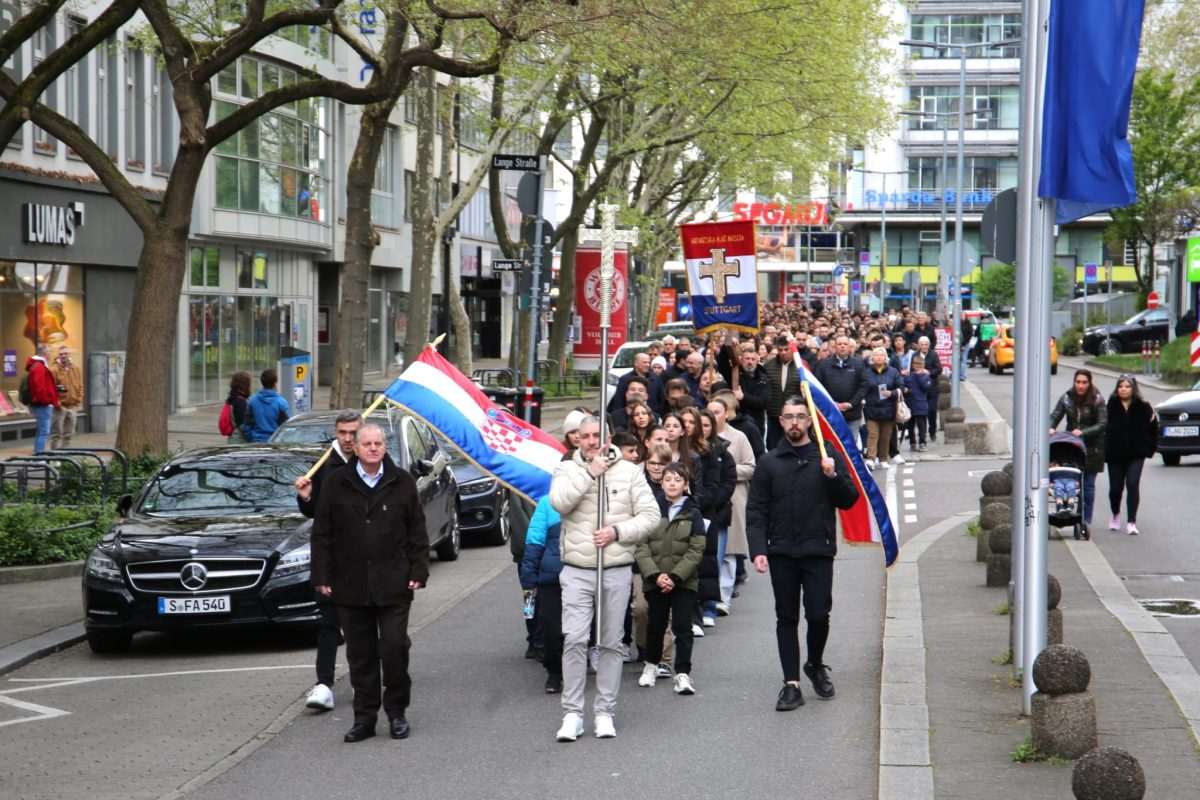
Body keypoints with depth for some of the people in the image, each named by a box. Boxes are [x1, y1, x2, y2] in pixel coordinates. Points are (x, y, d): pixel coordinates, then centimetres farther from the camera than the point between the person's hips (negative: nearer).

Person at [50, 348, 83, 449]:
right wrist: (56, 402, -18)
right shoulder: (54, 370, -8)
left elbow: (80, 386, 14)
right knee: (57, 433, -4)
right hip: (60, 406, -6)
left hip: (73, 406, 6)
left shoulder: (75, 369, 9)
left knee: (68, 433, 13)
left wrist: (79, 400, 6)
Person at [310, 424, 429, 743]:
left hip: (394, 585, -1)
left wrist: (418, 571, 0)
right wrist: (322, 576, 0)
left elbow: (417, 532, 7)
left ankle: (397, 711, 14)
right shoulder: (336, 484, 3)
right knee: (360, 655, 6)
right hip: (351, 586, 1)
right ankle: (364, 717, 14)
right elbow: (322, 534, 5)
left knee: (394, 648, -3)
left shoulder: (402, 483, 4)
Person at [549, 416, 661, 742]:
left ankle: (605, 712, 14)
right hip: (577, 571, -1)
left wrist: (617, 531, -12)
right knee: (574, 640, -8)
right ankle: (572, 714, -2)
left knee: (611, 643, 6)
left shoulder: (629, 471, 5)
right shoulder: (567, 469, 5)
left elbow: (650, 515, 1)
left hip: (617, 571, 1)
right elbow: (560, 502, -15)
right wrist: (590, 473, -15)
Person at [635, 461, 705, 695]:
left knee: (682, 627, -7)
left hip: (684, 581, -1)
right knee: (655, 625, 12)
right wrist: (655, 575, -15)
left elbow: (696, 550, -5)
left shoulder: (692, 513, 0)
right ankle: (651, 664, 33)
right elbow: (642, 547, -3)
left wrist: (675, 576, -15)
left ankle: (683, 673, -4)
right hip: (654, 581, 1)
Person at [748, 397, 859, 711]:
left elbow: (849, 499, 3)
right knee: (787, 618, 4)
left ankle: (816, 665, 23)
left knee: (819, 615, -5)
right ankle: (791, 683, 8)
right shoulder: (769, 462, 5)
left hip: (818, 551, -1)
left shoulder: (828, 457, 5)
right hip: (781, 552, 1)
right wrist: (758, 550, -8)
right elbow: (756, 511, 3)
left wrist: (833, 476, -15)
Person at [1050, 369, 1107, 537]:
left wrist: (1083, 432, -22)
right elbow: (1055, 416, 1)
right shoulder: (1067, 398, 3)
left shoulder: (1097, 400, -5)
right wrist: (1050, 428, -20)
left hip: (1091, 447, -2)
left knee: (1088, 485, -1)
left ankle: (1086, 521, 2)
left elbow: (1103, 423, -9)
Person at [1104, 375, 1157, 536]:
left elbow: (1153, 429, 8)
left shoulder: (1143, 408, -1)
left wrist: (1150, 448, 4)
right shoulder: (1111, 406, -3)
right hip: (1115, 454, 1)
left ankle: (1131, 522, -12)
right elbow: (1104, 428, -4)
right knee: (1115, 487, 7)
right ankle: (1116, 515, 36)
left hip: (1136, 454, -1)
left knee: (1133, 485, -13)